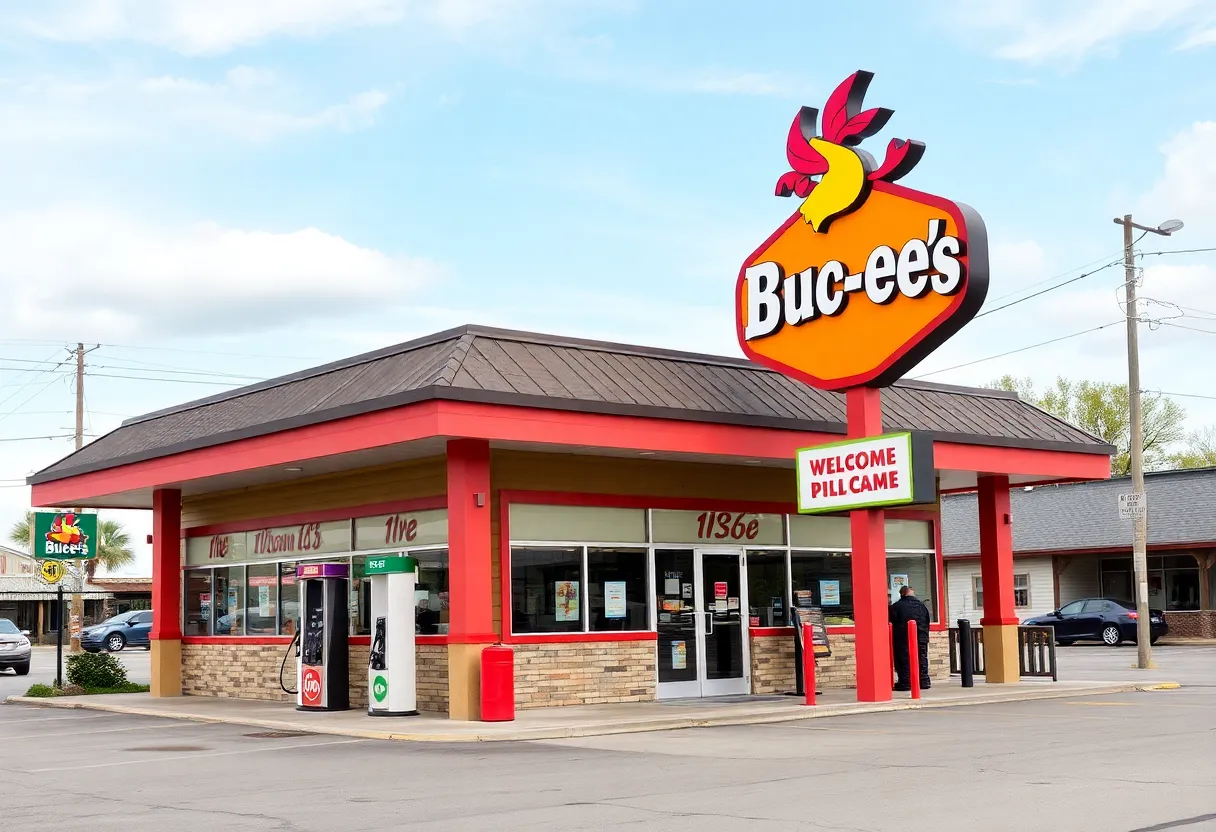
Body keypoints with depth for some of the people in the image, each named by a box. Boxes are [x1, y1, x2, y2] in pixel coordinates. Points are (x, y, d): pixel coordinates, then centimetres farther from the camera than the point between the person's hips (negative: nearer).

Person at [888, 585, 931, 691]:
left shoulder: (896, 606, -5)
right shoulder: (921, 605, 7)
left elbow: (891, 622, -4)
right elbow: (927, 622, 10)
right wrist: (925, 634, 18)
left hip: (903, 638, -4)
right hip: (921, 637, 4)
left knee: (904, 660, -1)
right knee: (922, 659, 11)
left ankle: (906, 683, -5)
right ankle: (924, 681, 11)